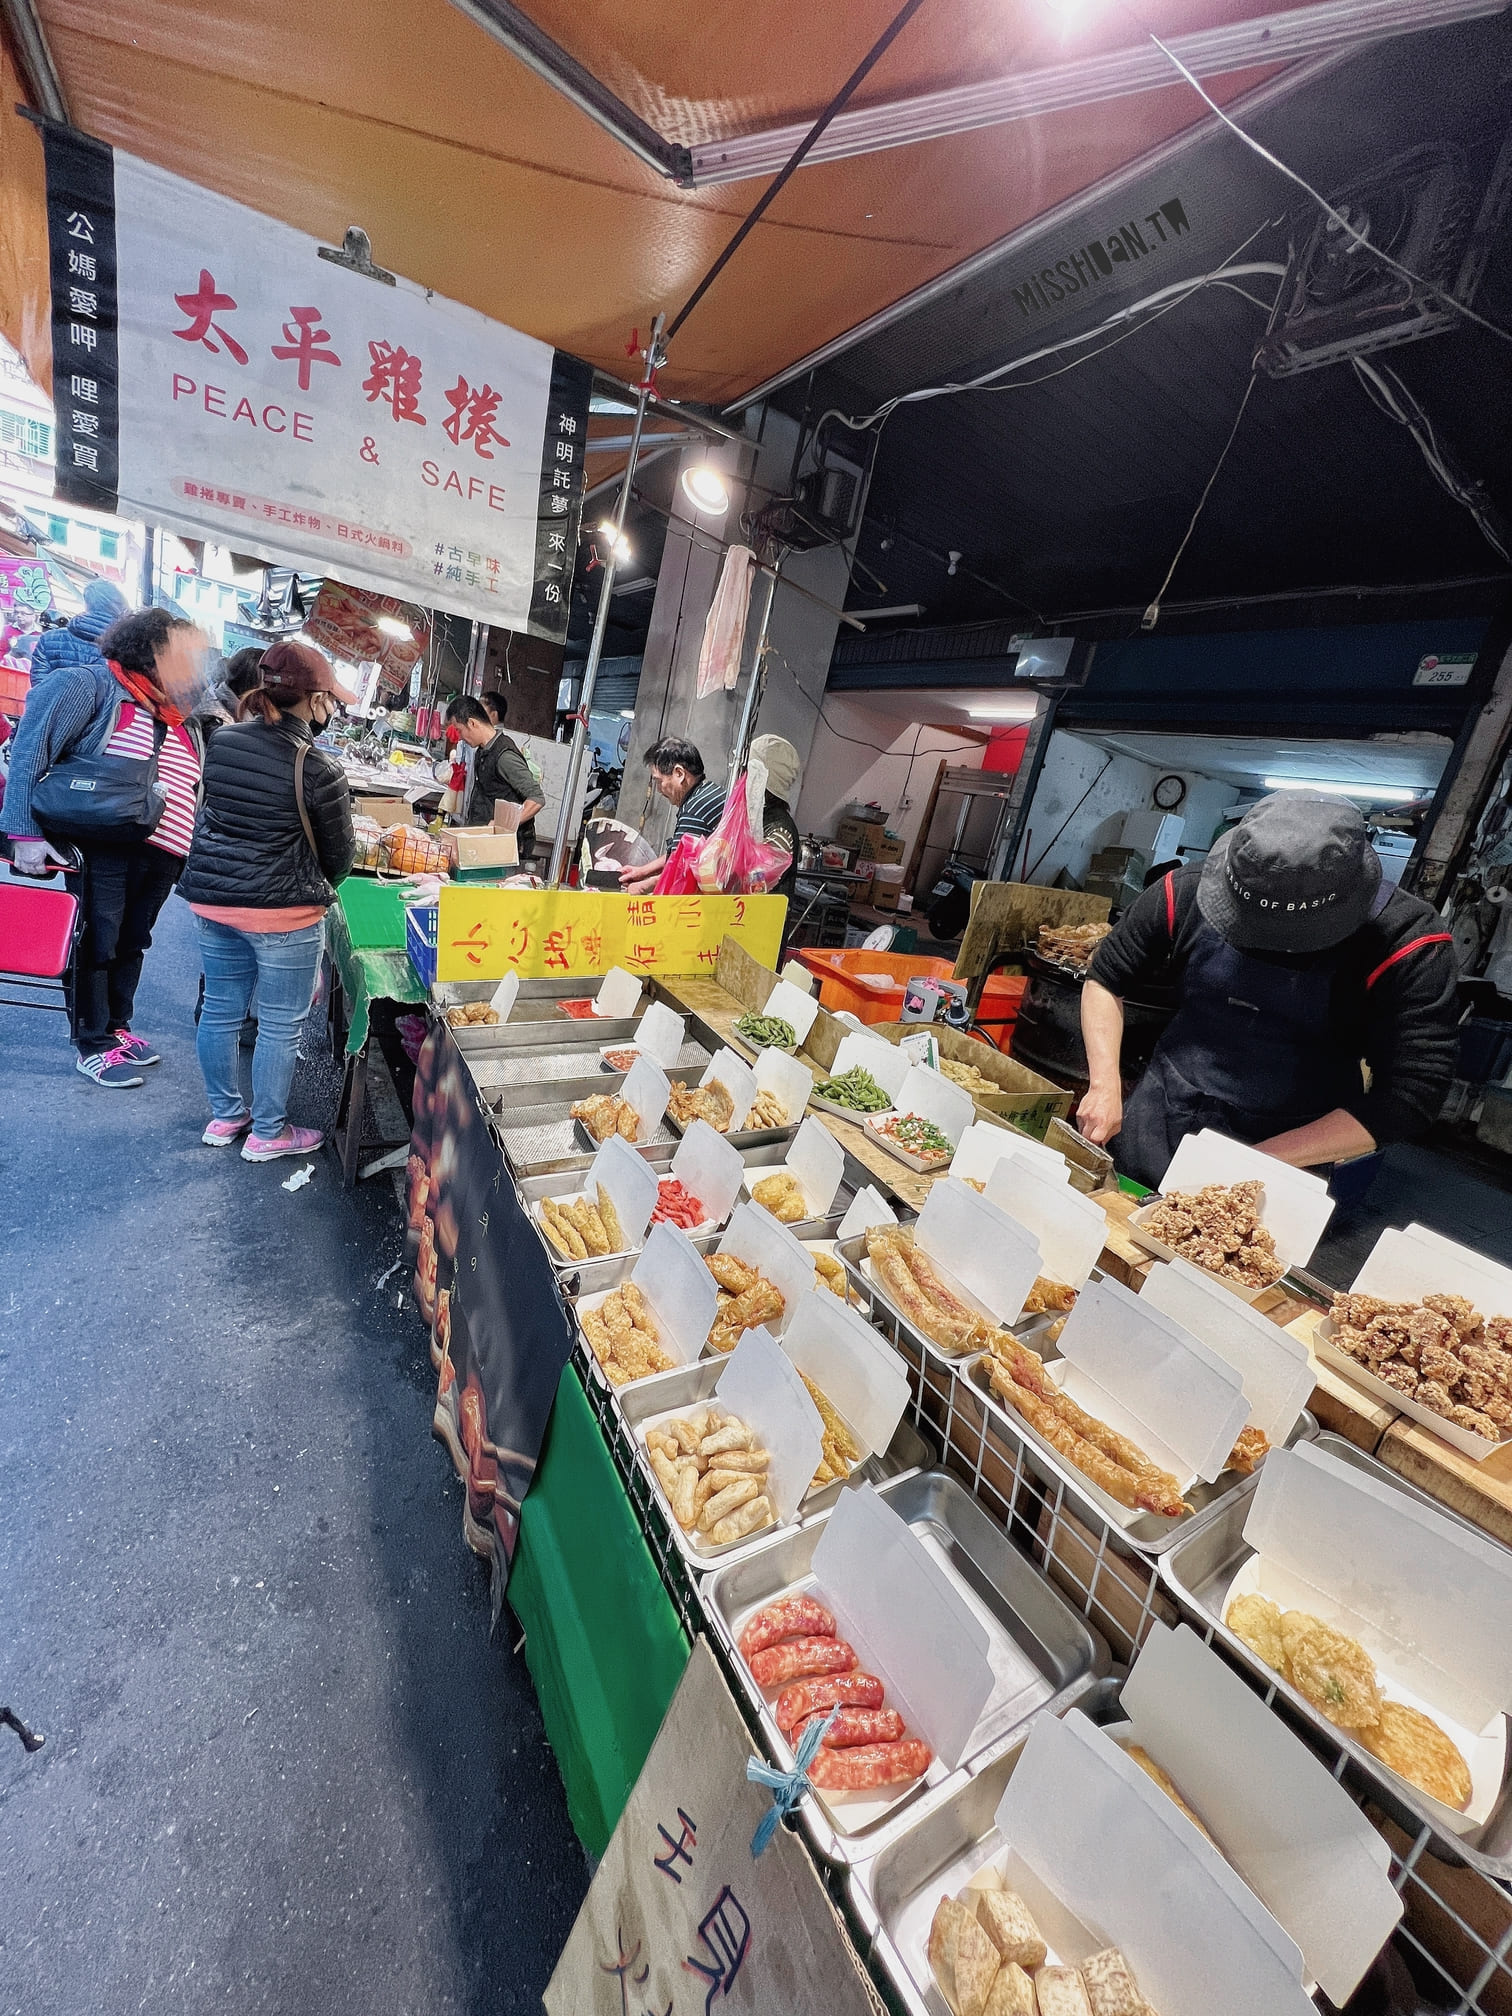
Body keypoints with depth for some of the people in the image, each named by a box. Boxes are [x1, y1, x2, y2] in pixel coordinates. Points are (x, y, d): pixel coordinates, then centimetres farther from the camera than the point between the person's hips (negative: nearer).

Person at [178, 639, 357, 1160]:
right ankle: (267, 1134, 22)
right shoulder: (320, 770, -17)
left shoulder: (222, 741, 1)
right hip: (283, 914, -7)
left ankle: (224, 1116, 35)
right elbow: (339, 857, -7)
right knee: (279, 1026, 8)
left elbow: (211, 816, 15)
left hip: (212, 899, 7)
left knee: (220, 1010, 18)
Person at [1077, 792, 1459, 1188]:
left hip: (1295, 1152, -2)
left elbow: (1410, 1097, -19)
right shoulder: (1187, 892, -14)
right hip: (1156, 1120, 3)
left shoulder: (1407, 945, -18)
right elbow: (1106, 980, -2)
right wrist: (1105, 1086, -13)